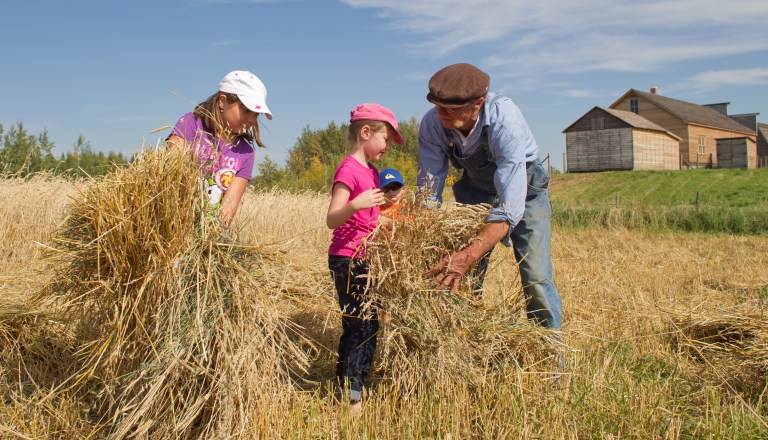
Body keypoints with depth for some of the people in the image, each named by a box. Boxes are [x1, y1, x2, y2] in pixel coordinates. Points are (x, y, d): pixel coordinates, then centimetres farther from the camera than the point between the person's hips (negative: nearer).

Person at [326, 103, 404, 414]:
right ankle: (353, 397, -3)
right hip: (347, 259, -9)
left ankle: (344, 388, 24)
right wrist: (355, 205, -37)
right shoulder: (348, 169, -14)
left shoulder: (371, 171, 15)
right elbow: (332, 219, -22)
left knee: (355, 326, 14)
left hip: (363, 259, 10)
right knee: (364, 325, -10)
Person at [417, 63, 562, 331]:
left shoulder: (504, 119, -37)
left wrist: (470, 254, -52)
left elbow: (511, 204, -42)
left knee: (536, 278, -15)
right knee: (461, 279, -1)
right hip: (476, 187, 4)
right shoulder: (432, 123, -25)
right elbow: (429, 191, -16)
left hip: (523, 185, -3)